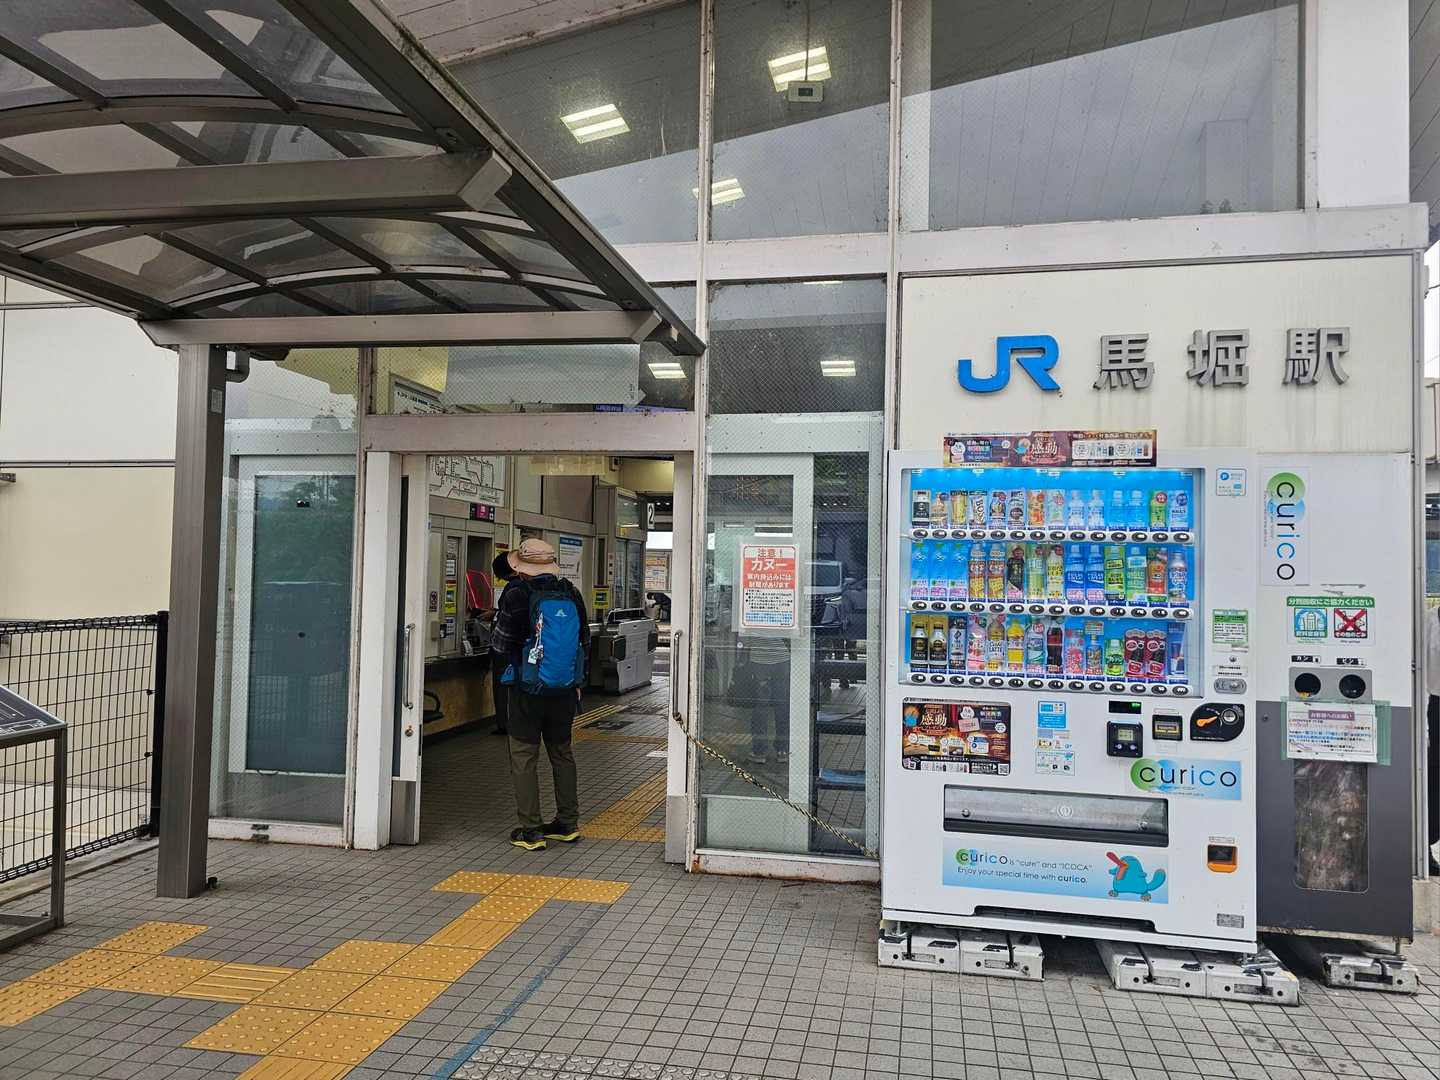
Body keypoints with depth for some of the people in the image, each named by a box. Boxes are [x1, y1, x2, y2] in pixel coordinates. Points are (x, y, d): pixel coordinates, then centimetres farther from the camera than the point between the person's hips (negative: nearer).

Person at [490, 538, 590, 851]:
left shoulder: (517, 594, -12)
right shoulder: (571, 594, 4)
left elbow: (501, 643, -8)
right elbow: (584, 641, 12)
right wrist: (578, 682, 21)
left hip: (528, 690, -5)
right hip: (565, 691, 5)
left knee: (523, 757, 3)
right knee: (562, 754, 15)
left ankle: (530, 830, 5)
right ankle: (568, 823, 23)